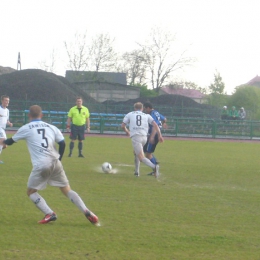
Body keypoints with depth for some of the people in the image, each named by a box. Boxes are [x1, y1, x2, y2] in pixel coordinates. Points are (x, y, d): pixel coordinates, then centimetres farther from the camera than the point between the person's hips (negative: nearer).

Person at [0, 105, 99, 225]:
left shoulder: (26, 128, 7)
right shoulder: (51, 127, 15)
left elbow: (10, 141, 20)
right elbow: (62, 143, 5)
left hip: (40, 165, -4)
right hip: (55, 163, 4)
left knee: (31, 192, 13)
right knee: (67, 190, 12)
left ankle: (49, 214, -7)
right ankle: (87, 212, -4)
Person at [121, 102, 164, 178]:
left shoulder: (129, 115, 18)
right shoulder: (146, 116, 20)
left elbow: (122, 126, 15)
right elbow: (155, 124, 7)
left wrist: (127, 131, 35)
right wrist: (160, 135, 7)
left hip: (135, 137, -4)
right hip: (144, 137, 4)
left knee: (141, 158, -12)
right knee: (135, 152, 31)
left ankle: (154, 167, -37)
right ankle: (136, 171, 30)